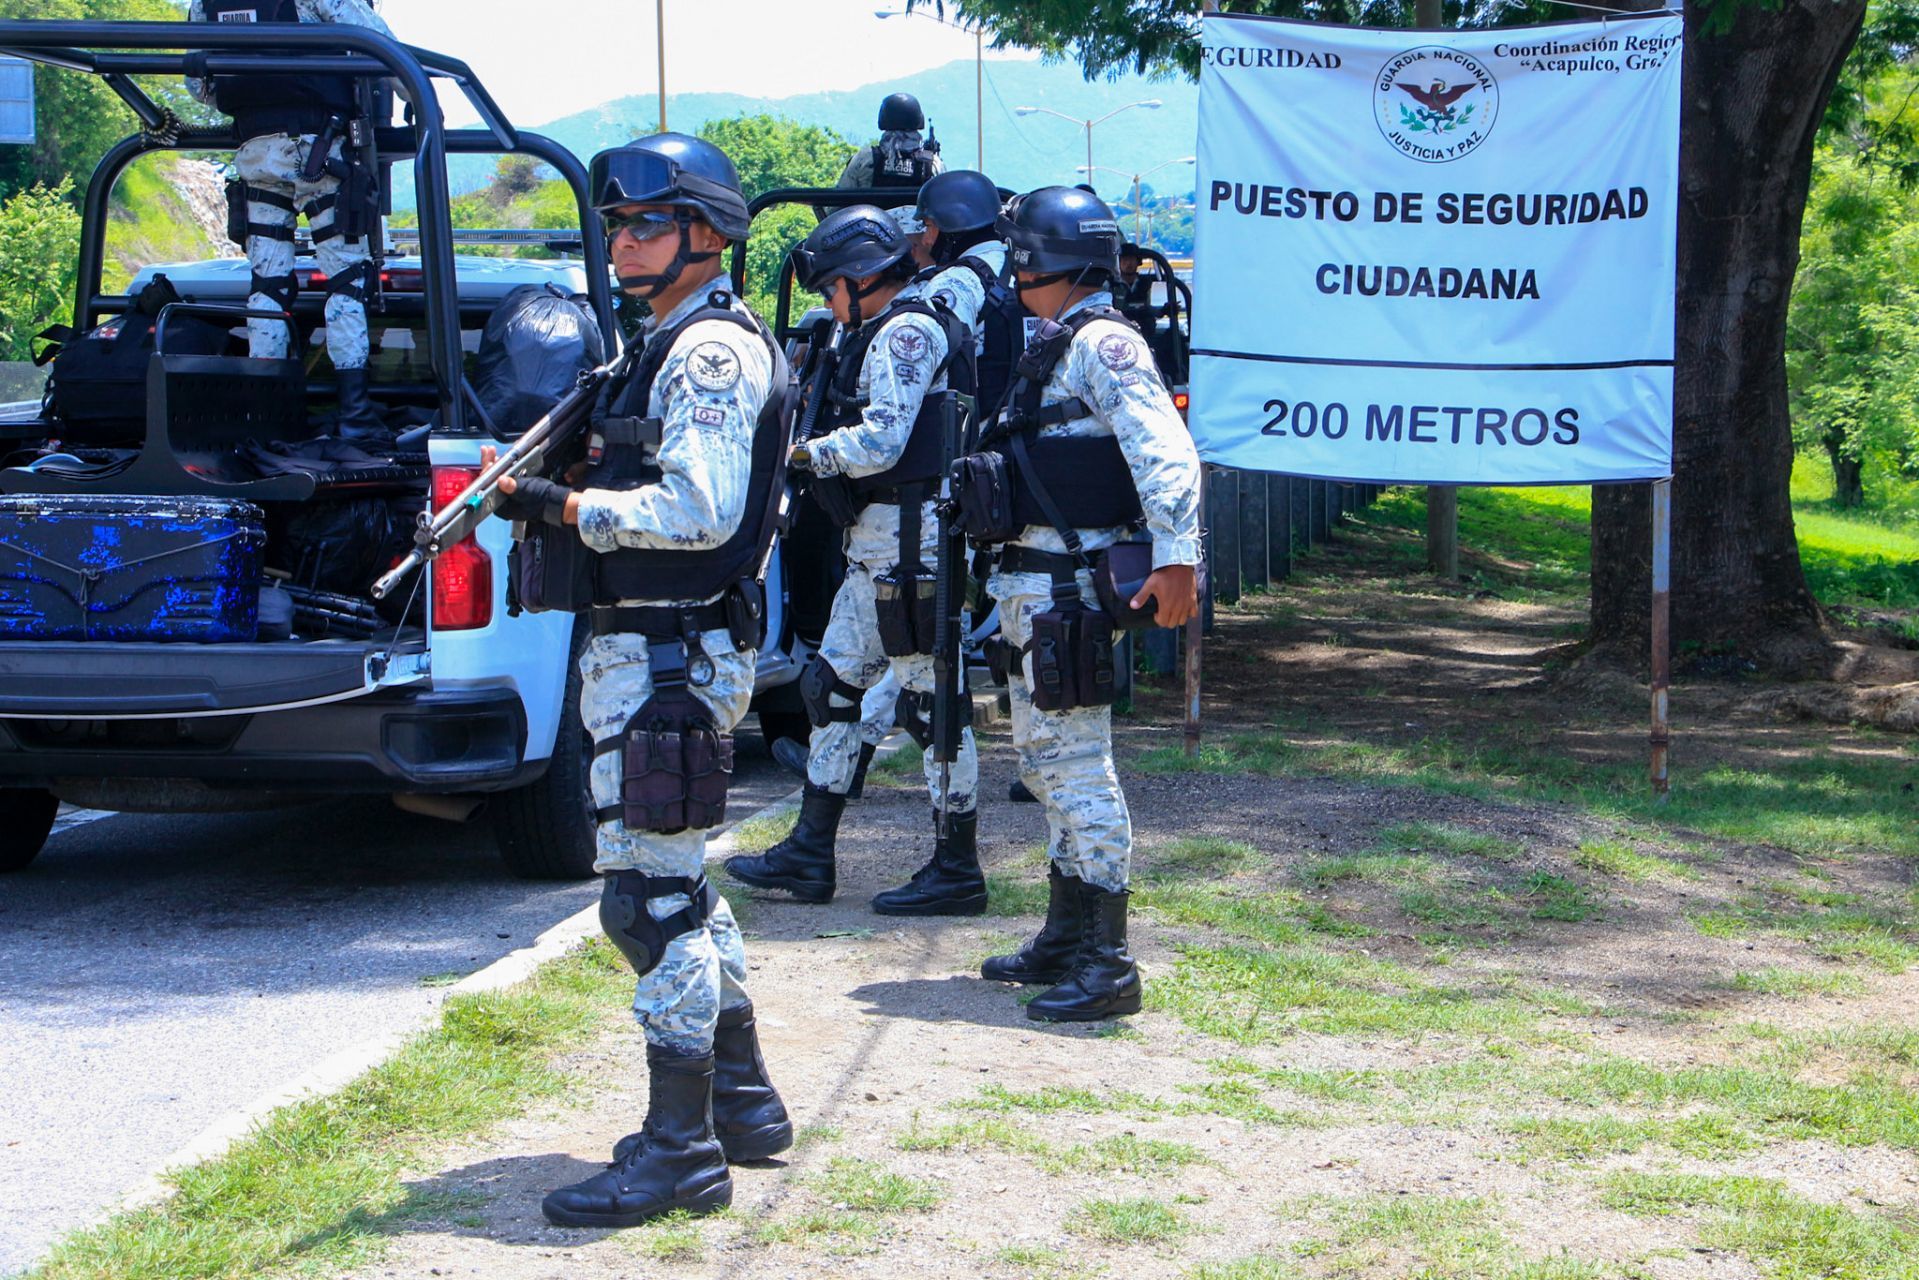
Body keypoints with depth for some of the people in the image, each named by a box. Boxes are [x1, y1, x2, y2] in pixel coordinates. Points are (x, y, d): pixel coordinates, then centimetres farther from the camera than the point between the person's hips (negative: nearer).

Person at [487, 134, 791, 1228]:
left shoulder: (712, 348, -14)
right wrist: (571, 487, 8)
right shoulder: (678, 343, 18)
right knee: (681, 888, 18)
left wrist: (567, 506, -18)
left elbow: (701, 511, -23)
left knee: (655, 898, -8)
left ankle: (679, 1149, -4)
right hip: (653, 648, 11)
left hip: (671, 662, -11)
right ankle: (744, 1105, 27)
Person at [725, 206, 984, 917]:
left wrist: (805, 452, -8)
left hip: (909, 539, -11)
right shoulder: (889, 332, 21)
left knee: (931, 698, -5)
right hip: (877, 544, 11)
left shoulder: (907, 331, -12)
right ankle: (809, 856, 18)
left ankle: (957, 871, 1)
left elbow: (880, 441, -21)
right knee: (832, 685, 13)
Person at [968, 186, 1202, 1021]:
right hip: (1030, 581, 11)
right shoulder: (1052, 349, 17)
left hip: (1071, 584, -11)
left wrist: (1176, 558, -33)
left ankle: (1108, 965, -9)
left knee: (1078, 763, -10)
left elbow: (1165, 452, -25)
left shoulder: (1103, 345, -14)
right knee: (1044, 758, 17)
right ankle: (1066, 939, 28)